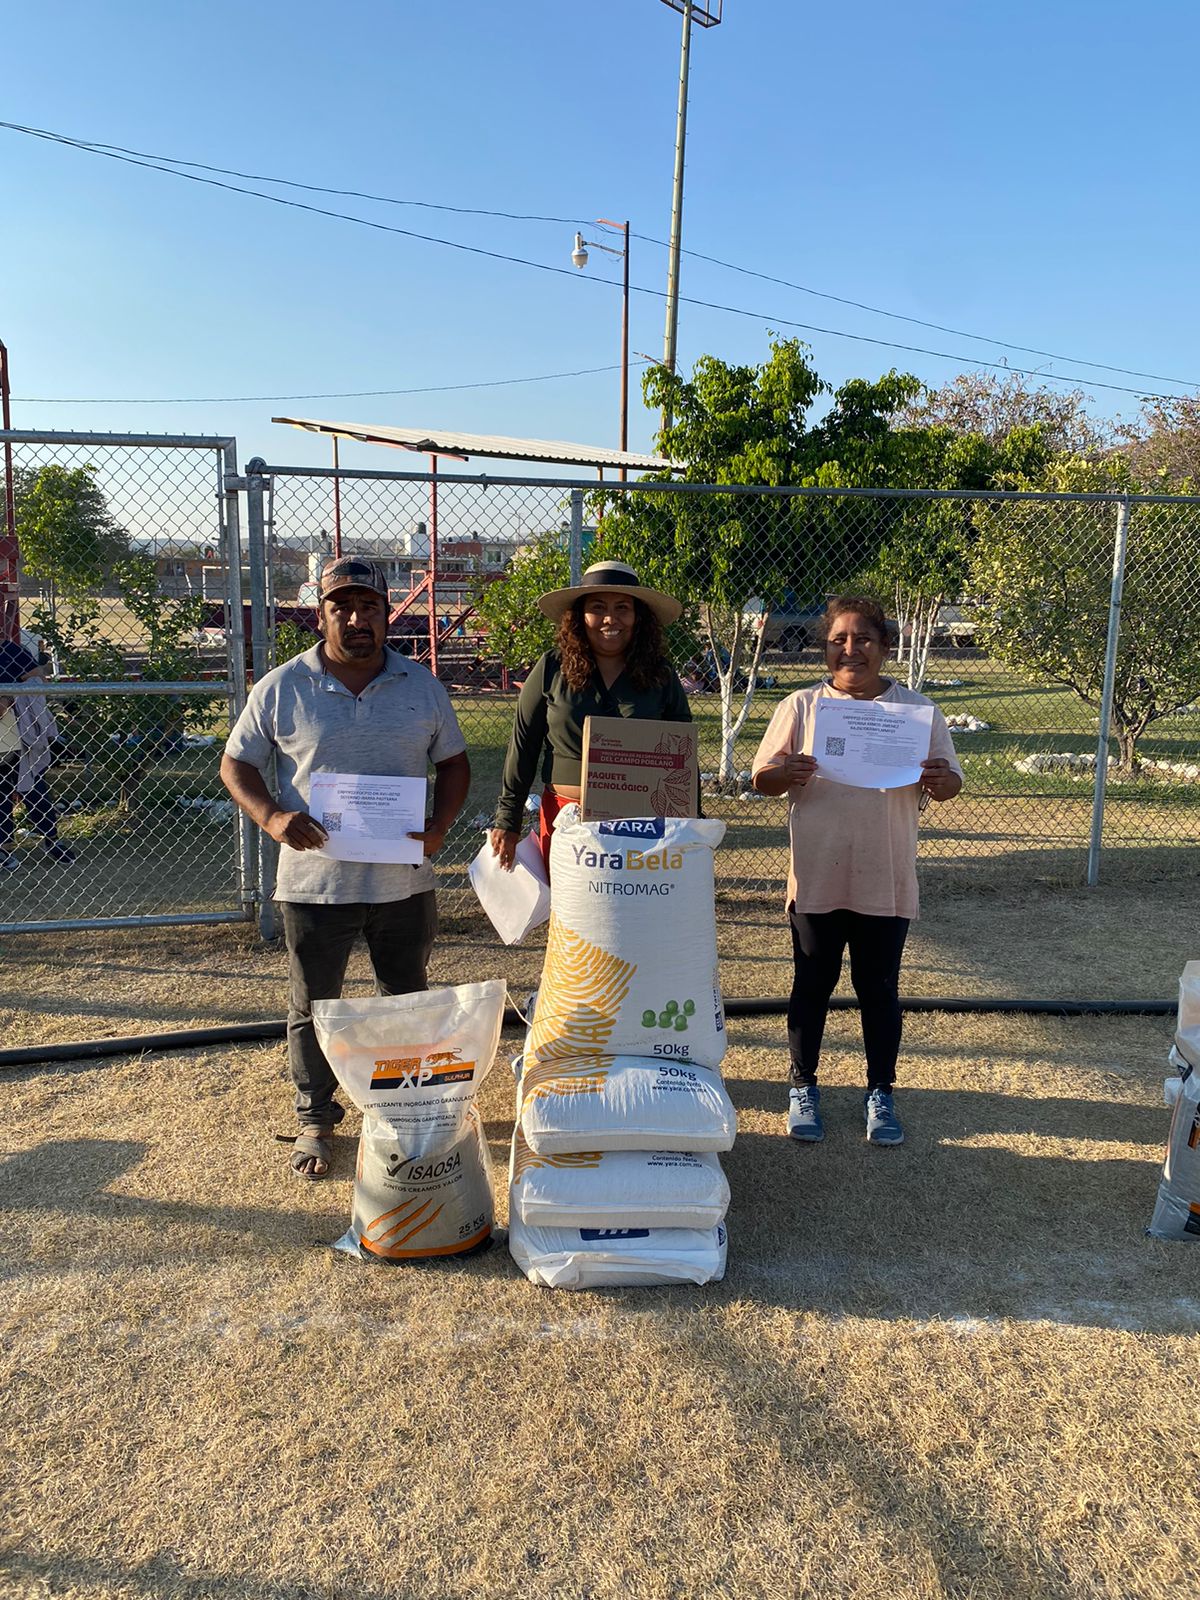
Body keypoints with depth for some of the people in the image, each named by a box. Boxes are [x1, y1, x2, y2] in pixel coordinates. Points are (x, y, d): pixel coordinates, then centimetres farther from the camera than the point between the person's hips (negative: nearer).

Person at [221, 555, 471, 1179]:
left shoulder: (422, 685, 2)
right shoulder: (282, 688, -3)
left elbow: (453, 762, 10)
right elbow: (236, 764, 3)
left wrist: (439, 825, -8)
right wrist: (271, 817, -15)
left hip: (403, 879, 2)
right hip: (314, 881, -1)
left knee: (407, 1002, 16)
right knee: (313, 1009, 12)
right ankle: (315, 1120, 31)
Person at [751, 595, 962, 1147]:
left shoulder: (916, 709, 2)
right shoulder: (801, 706, 1)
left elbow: (950, 784, 3)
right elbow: (760, 778, 1)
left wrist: (938, 780, -21)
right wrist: (785, 773, -21)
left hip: (887, 884, 0)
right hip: (817, 881, 0)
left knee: (879, 990, 12)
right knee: (812, 986, 11)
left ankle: (880, 1093, 28)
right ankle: (803, 1087, 28)